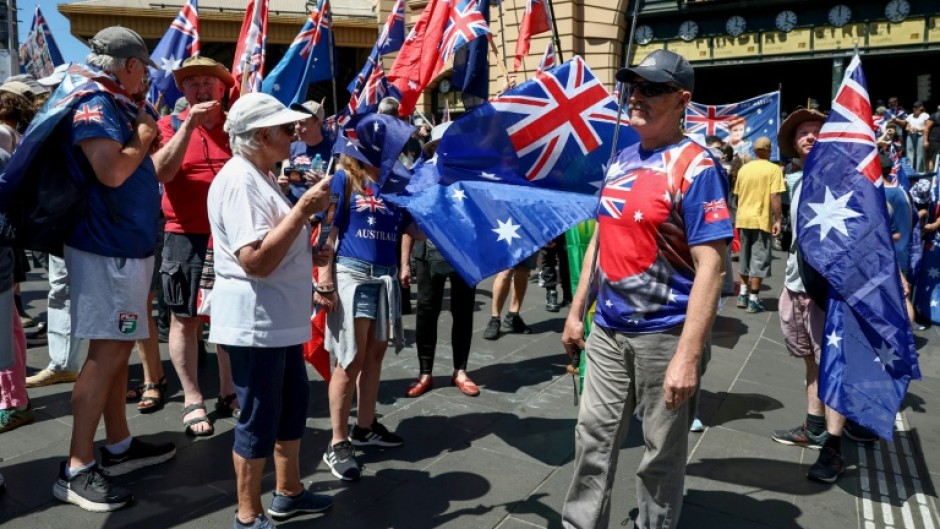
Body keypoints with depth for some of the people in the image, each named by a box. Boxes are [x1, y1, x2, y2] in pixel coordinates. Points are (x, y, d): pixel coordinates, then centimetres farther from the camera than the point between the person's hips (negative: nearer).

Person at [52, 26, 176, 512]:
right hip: (106, 250, -10)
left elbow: (150, 172, 19)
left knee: (118, 349, 15)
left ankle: (119, 446, 27)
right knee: (106, 353, -8)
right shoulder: (94, 105, -14)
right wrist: (144, 136, -10)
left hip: (129, 247, 10)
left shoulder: (122, 107, 14)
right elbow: (113, 172, -26)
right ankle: (77, 470, 0)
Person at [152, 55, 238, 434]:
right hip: (187, 237, -2)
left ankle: (229, 393, 24)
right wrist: (190, 124, -20)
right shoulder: (170, 126, 1)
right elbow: (160, 171, -17)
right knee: (185, 319, 4)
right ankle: (192, 400, 16)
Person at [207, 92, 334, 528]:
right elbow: (256, 260, -27)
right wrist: (303, 209, -25)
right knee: (259, 419, 2)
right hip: (254, 320, -10)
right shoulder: (238, 180, -19)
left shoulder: (260, 176, 13)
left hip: (281, 316, 11)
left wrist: (308, 211, 10)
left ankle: (288, 492, 36)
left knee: (292, 403, 20)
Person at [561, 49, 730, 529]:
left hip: (665, 334, -6)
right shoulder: (621, 159, 9)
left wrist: (688, 355, -24)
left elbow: (710, 266, -19)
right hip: (608, 329, 6)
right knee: (593, 439, 13)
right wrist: (576, 312, 14)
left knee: (662, 453, 10)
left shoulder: (695, 167, -13)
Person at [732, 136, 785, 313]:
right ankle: (753, 299, 0)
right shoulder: (774, 169, -8)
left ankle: (743, 294, 22)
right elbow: (774, 197, -16)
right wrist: (778, 220, -12)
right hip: (761, 220, -5)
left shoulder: (743, 168, 7)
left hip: (743, 219, 5)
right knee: (759, 260, 0)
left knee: (745, 258, 17)